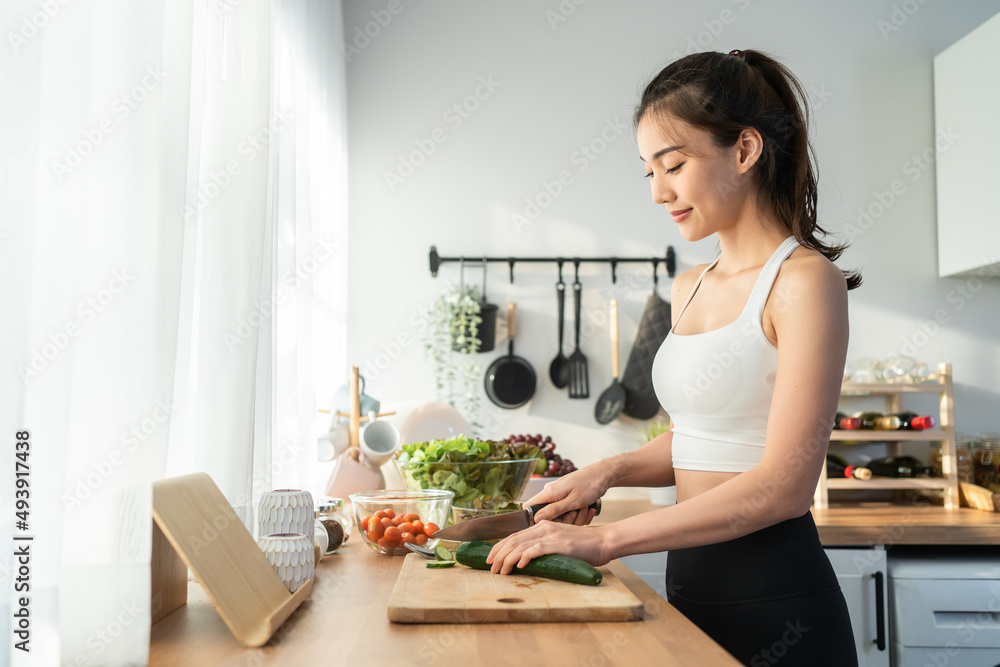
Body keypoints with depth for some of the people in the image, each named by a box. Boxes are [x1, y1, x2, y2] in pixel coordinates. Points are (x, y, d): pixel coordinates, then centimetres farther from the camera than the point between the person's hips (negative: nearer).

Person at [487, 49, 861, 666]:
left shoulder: (805, 280, -14)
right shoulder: (690, 289, 9)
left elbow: (784, 485, -21)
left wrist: (608, 539, -22)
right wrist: (612, 470, 0)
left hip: (772, 599, -7)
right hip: (692, 583, 7)